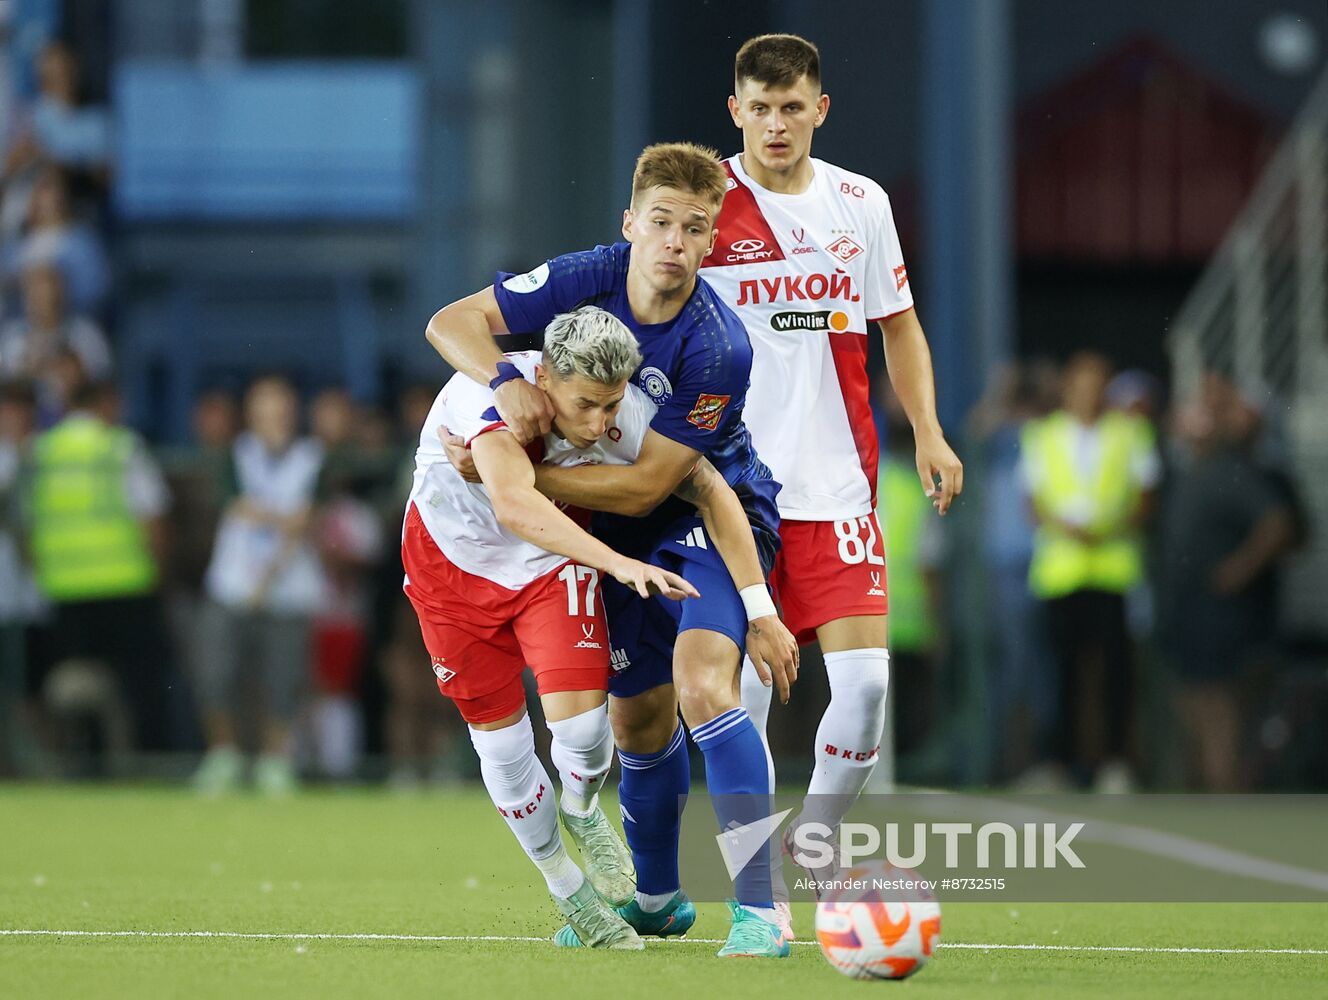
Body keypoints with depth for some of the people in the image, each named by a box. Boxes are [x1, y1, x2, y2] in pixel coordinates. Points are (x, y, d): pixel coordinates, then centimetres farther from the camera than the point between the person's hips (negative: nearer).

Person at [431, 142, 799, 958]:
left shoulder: (719, 348, -29)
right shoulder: (587, 280, -15)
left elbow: (643, 485, -25)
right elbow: (452, 322, -9)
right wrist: (505, 379, -31)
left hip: (712, 516, -5)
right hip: (619, 534, 5)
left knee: (701, 682, -28)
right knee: (638, 720, 13)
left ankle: (759, 908, -29)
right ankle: (658, 898, 36)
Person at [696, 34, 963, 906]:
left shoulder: (861, 204, 7)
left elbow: (898, 323, 19)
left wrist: (928, 432, 8)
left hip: (836, 488, 3)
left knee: (867, 679, -6)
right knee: (744, 688, -7)